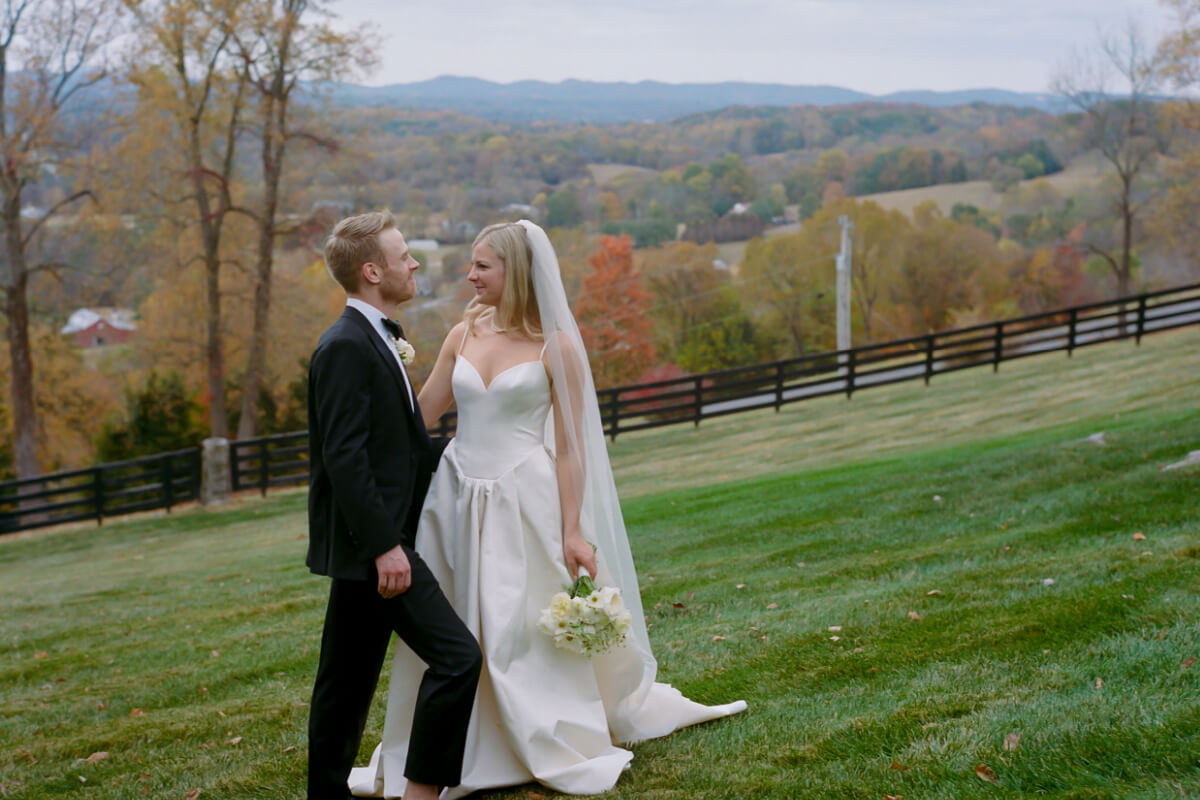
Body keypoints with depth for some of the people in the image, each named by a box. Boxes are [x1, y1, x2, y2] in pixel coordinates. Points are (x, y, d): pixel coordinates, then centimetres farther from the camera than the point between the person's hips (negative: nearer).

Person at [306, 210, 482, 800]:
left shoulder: (374, 339, 16)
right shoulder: (346, 347, -15)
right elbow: (344, 457, -22)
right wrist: (385, 545, -24)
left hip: (373, 543, 10)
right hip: (372, 542, -10)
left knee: (348, 680, 14)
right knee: (456, 657, -12)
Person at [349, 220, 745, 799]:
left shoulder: (556, 346, -6)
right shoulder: (464, 334, 7)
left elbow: (570, 447, -6)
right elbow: (419, 415, 12)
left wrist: (572, 532, -10)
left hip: (522, 504, -4)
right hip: (457, 497, 5)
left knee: (530, 632, 3)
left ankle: (564, 751, 22)